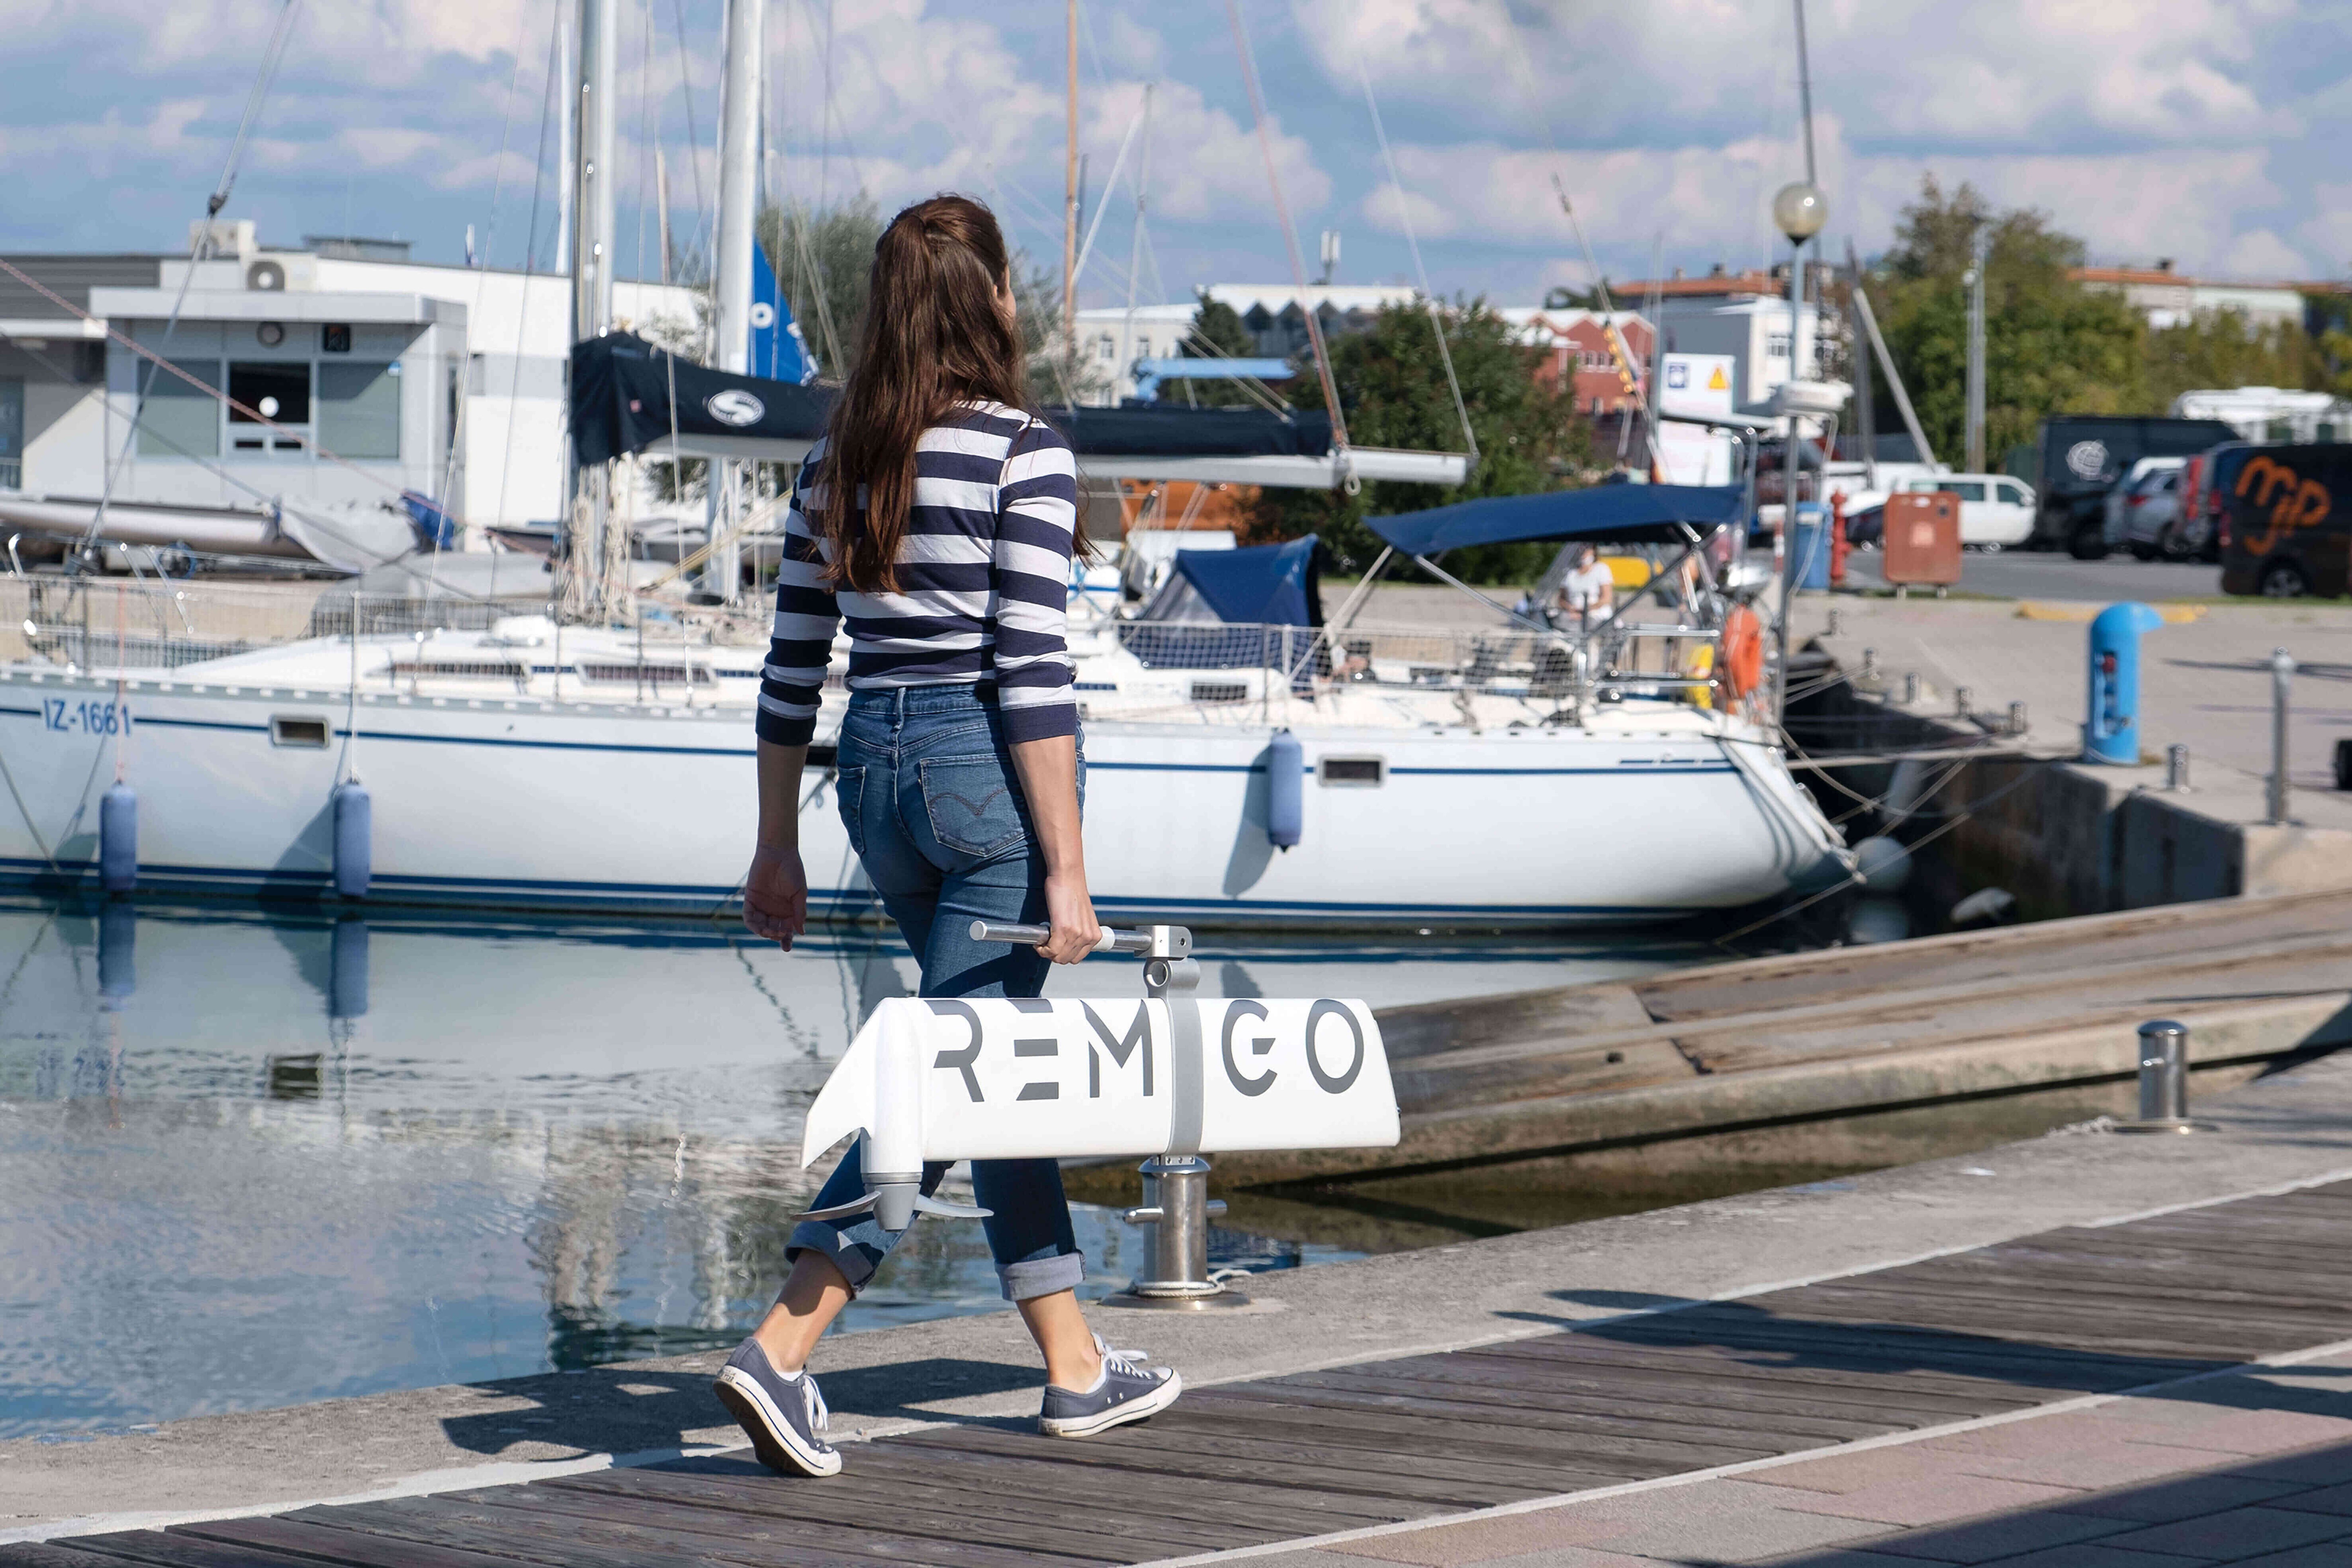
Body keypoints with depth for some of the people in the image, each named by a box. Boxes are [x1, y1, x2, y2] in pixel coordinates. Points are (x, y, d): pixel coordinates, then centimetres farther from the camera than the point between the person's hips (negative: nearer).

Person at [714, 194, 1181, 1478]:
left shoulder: (837, 457, 6)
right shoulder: (1025, 455, -12)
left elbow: (793, 665, 9)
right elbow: (1031, 673, -16)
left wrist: (777, 845, 16)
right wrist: (1065, 870, -14)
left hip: (874, 770, 7)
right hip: (988, 775, -7)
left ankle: (1076, 1367, 25)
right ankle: (781, 1346, -17)